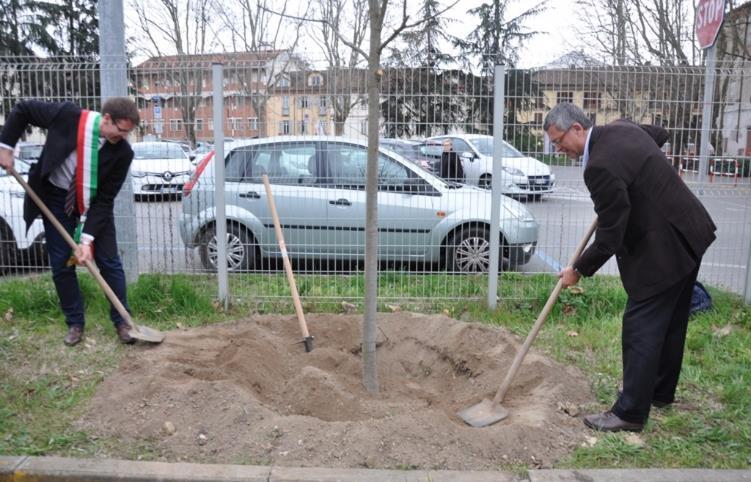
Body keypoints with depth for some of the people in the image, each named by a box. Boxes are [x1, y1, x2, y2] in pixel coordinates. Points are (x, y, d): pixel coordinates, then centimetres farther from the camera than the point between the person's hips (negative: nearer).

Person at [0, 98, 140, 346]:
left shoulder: (122, 152, -23)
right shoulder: (68, 115, -24)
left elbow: (105, 199, -19)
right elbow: (23, 109, -6)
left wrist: (87, 238, -23)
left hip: (95, 202, 0)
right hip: (56, 197, 1)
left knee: (109, 261, -1)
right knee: (61, 265, 4)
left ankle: (122, 321, 12)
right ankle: (75, 323, 18)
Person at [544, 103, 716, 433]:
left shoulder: (601, 167, -26)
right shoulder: (619, 128, 3)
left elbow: (609, 236, -22)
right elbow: (660, 134, 27)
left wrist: (578, 270, -8)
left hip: (664, 248, -11)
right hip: (688, 233, 11)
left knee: (641, 326, -4)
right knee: (671, 320, 21)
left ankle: (630, 413, 6)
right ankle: (661, 391, 37)